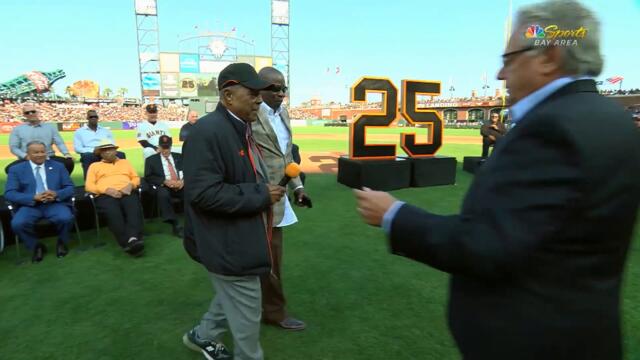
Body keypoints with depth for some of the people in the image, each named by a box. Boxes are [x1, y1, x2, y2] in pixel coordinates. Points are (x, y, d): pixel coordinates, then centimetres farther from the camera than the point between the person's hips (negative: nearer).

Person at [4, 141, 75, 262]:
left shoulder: (58, 166, 13)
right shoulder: (16, 169, 9)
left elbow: (70, 187, 7)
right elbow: (9, 193, 0)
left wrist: (56, 194, -16)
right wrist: (34, 197, -18)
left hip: (55, 203, 0)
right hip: (30, 205, 0)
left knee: (66, 218, -31)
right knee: (17, 224, -30)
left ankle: (61, 243, 3)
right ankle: (36, 246, 1)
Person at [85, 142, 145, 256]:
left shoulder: (125, 162, 32)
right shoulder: (94, 166, 25)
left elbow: (136, 178, 24)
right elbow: (89, 186, 12)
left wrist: (130, 185, -1)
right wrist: (107, 189, -8)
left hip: (127, 193, 1)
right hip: (105, 195, -1)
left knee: (134, 208, -36)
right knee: (113, 213, -37)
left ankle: (133, 239, -52)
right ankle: (128, 243, -43)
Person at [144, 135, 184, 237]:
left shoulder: (179, 157, 20)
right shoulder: (151, 159, 15)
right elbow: (148, 177, 4)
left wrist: (183, 181, -12)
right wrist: (165, 181, -13)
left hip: (181, 185, 2)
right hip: (164, 186, -1)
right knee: (163, 194, -37)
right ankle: (175, 225, -32)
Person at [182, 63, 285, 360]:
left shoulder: (240, 128, 9)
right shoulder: (208, 131, -23)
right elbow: (204, 193, -28)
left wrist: (268, 189, 4)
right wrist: (261, 196, -24)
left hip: (240, 238, 10)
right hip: (229, 245, -10)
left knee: (233, 300, 28)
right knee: (246, 313, 9)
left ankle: (202, 336, 51)